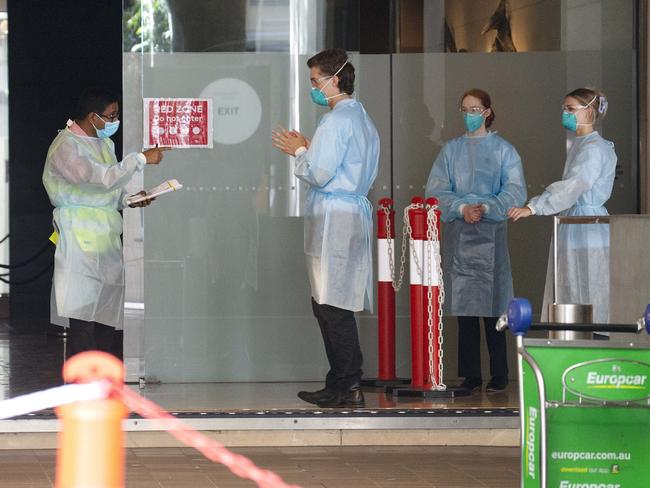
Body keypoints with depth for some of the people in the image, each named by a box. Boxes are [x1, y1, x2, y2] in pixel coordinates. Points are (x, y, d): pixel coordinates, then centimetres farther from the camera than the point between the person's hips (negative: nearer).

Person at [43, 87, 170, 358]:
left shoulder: (104, 142, 16)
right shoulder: (66, 147, -13)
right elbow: (102, 179, -23)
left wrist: (129, 199, 5)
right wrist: (141, 159, -17)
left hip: (107, 238, 9)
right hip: (80, 241, -9)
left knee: (107, 315, 8)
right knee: (82, 319, -11)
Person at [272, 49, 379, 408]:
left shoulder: (336, 120, -11)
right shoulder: (364, 121, 19)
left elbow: (319, 175, -16)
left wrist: (299, 152, 1)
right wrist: (308, 150, 18)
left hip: (333, 217, -10)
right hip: (357, 212, 10)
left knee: (332, 304, -8)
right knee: (332, 303, 12)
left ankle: (347, 387, -9)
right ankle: (343, 384, 13)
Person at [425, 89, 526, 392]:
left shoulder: (502, 150, 6)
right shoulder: (451, 150, 12)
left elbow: (514, 191, -2)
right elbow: (436, 190, 4)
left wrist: (486, 208, -16)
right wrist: (462, 208, -12)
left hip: (490, 233, -2)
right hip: (457, 234, 2)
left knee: (491, 305, -5)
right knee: (464, 307, 2)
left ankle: (499, 375, 1)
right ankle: (471, 375, 6)